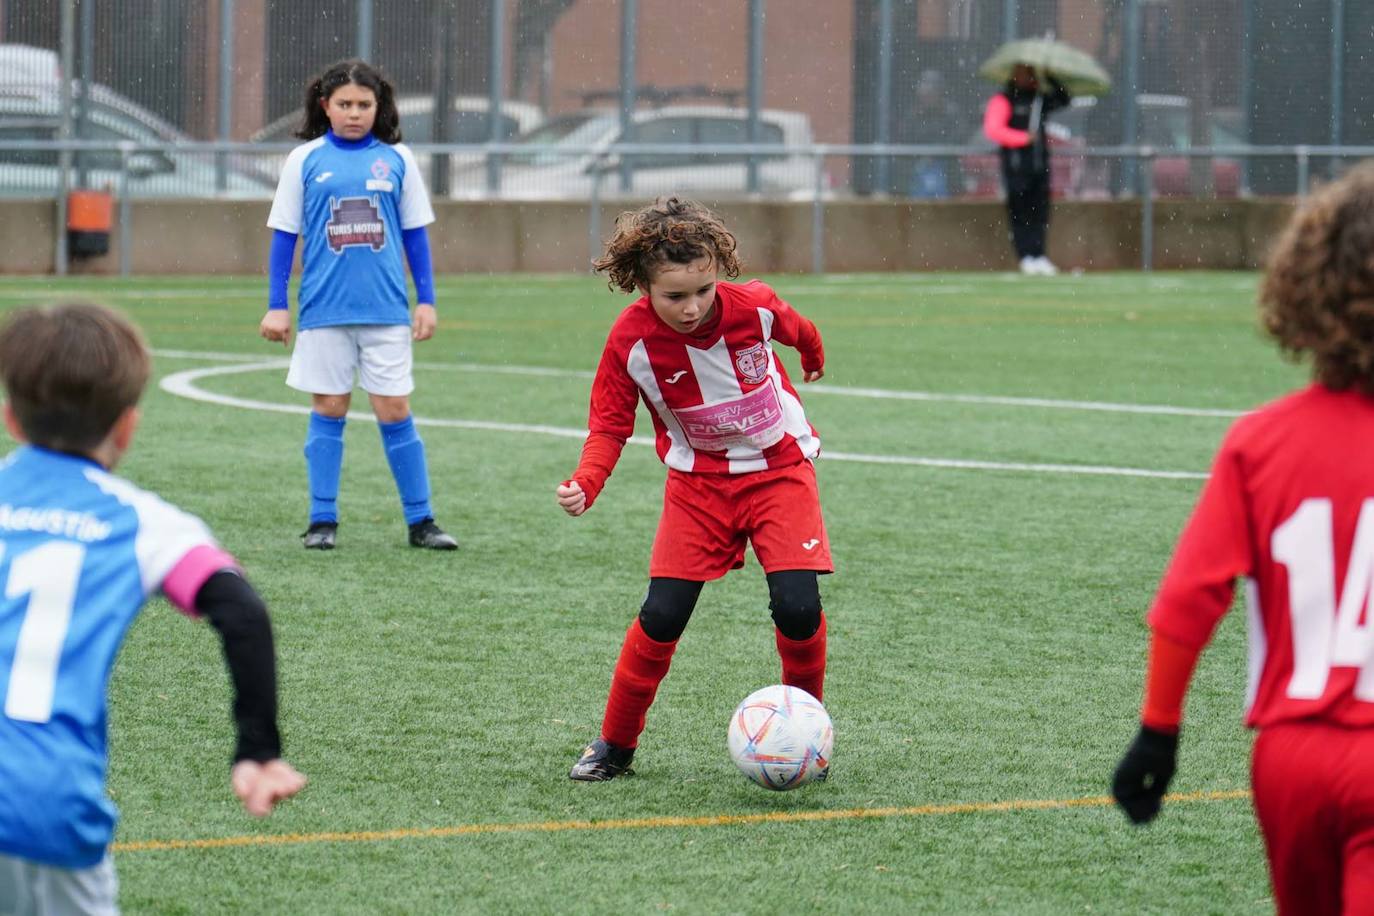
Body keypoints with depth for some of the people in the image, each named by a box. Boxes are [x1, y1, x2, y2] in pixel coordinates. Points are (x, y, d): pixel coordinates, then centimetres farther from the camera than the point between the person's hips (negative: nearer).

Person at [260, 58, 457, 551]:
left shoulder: (397, 160, 5)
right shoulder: (305, 160, 2)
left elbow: (415, 233, 10)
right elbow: (284, 234, 6)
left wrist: (426, 299, 7)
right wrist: (277, 305, 3)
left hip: (386, 308, 0)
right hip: (325, 309, 0)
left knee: (394, 410, 0)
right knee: (329, 409, 4)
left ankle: (420, 521, 7)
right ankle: (323, 520, 12)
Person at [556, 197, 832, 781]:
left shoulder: (753, 307, -21)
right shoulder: (631, 340, -21)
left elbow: (797, 329, 5)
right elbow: (609, 425, -10)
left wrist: (813, 356, 28)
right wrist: (585, 485, -30)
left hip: (780, 468, 0)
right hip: (697, 481, 0)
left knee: (797, 608, -15)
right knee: (662, 616, -9)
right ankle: (615, 743, 11)